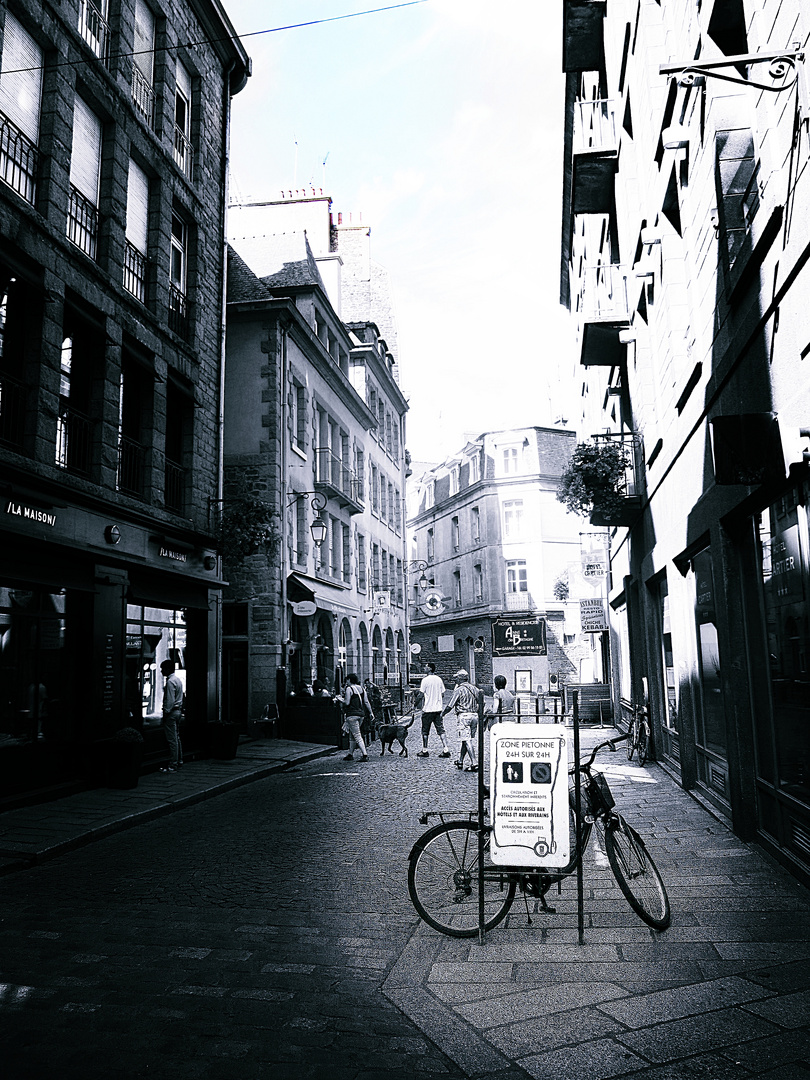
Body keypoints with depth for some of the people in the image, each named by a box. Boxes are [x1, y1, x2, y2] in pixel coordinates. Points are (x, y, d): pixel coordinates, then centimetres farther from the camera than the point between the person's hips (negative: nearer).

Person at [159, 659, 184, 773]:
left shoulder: (170, 681, -16)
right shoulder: (177, 679, 14)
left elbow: (170, 700, -20)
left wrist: (166, 712, -15)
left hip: (171, 712, -10)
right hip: (178, 710, 10)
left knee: (172, 740, -8)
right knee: (176, 737, 17)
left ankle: (172, 766, -6)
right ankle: (179, 761, 24)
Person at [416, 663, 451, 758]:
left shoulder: (425, 680, -10)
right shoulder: (439, 679, 6)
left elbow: (422, 695, -9)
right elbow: (442, 694, 10)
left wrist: (422, 708, -1)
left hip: (428, 709, -5)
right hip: (438, 709, 5)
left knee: (425, 731, 7)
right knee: (441, 730, 5)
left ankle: (424, 751, 13)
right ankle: (445, 750, -3)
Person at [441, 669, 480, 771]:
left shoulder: (459, 690, -7)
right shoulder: (475, 689, 12)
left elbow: (450, 705, -6)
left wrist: (442, 714, 8)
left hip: (464, 716, -7)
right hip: (475, 716, 7)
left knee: (467, 740, -7)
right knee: (469, 739, 14)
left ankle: (474, 764, -16)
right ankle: (460, 761, 24)